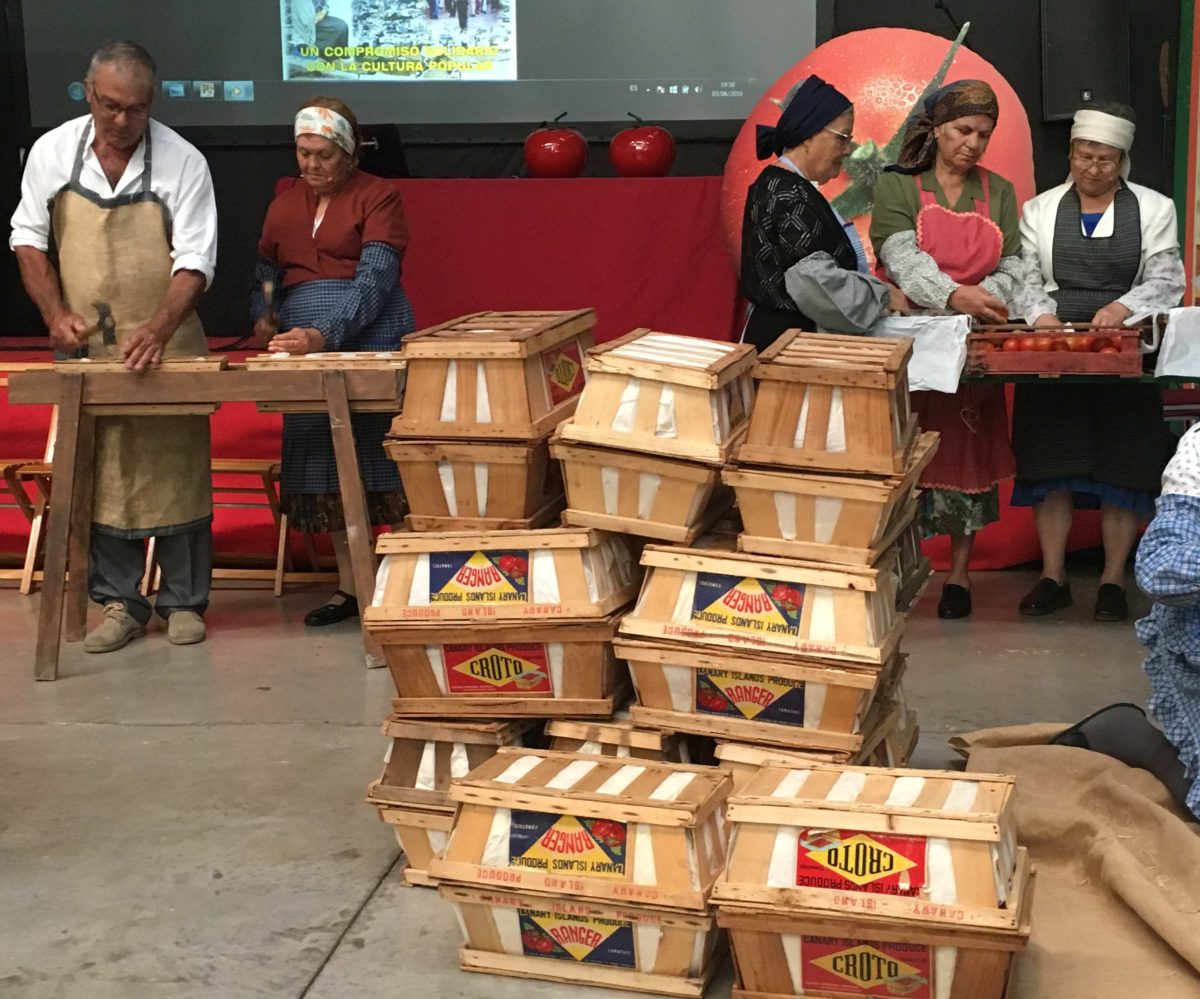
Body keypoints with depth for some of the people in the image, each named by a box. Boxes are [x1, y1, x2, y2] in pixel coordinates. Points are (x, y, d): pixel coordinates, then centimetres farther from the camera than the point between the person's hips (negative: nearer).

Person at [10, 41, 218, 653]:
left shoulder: (182, 161, -8)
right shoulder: (52, 152, 0)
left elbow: (195, 259, -11)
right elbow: (28, 237, 9)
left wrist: (159, 330, -27)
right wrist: (55, 314, -6)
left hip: (165, 344, -2)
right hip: (86, 345, 2)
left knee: (175, 469, 2)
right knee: (99, 471, 5)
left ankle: (184, 601, 14)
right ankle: (119, 602, 15)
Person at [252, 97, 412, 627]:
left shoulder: (378, 197, -2)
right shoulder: (285, 204, 16)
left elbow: (375, 279, -13)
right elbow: (265, 275, 22)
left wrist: (327, 335, -26)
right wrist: (264, 317, 0)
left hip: (369, 338, -5)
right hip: (306, 348, 6)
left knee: (378, 458, -6)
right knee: (326, 465, 6)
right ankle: (349, 586, 13)